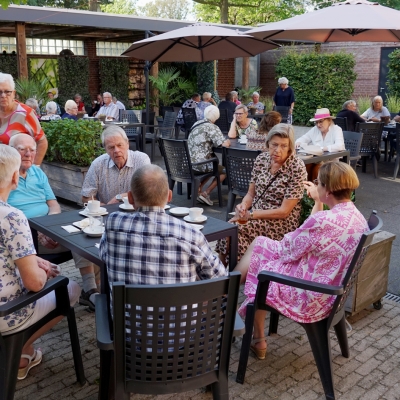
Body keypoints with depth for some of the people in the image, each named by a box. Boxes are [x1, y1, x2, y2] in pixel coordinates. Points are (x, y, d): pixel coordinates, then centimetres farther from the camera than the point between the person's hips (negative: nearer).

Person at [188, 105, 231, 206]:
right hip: (199, 164, -8)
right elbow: (224, 144, -20)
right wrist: (228, 142, 4)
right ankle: (205, 193, 4)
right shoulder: (212, 127, -11)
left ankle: (198, 190, 19)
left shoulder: (197, 124, 13)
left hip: (189, 162, 8)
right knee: (225, 170, 12)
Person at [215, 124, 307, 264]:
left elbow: (284, 211, -14)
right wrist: (243, 206, -12)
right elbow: (251, 193, 11)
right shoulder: (261, 159, 2)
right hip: (255, 215, 5)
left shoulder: (297, 167, -13)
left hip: (281, 222, -5)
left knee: (236, 230, -26)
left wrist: (250, 214, -17)